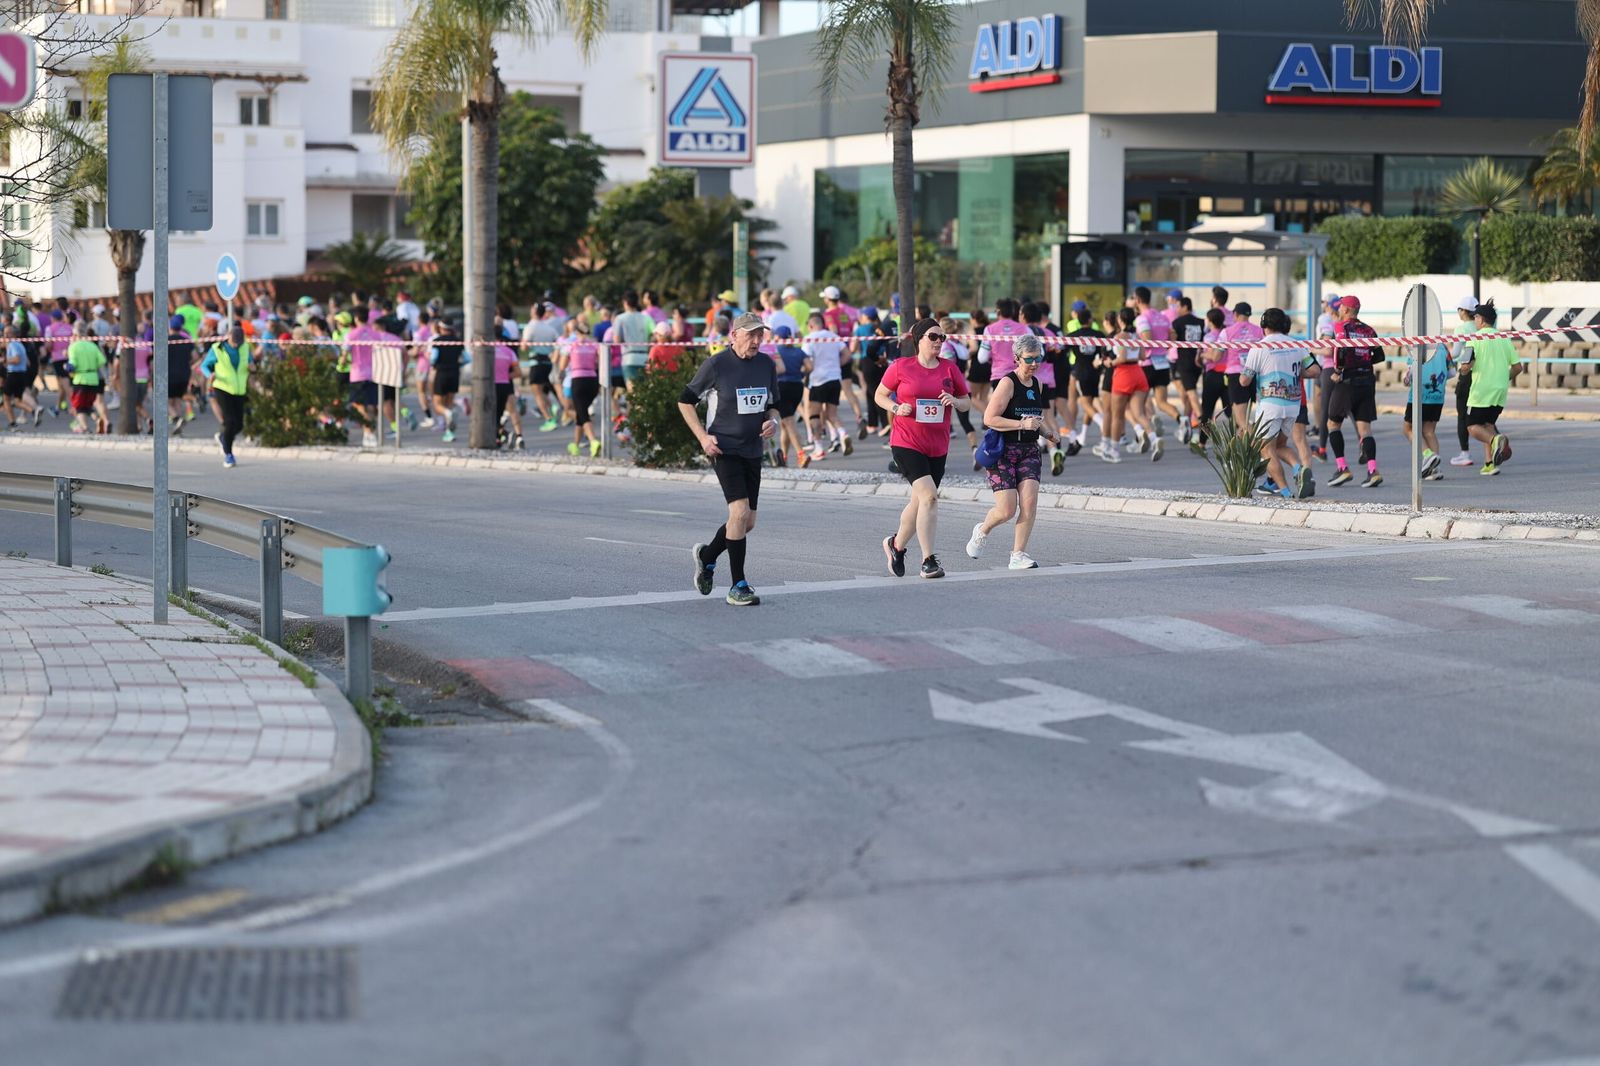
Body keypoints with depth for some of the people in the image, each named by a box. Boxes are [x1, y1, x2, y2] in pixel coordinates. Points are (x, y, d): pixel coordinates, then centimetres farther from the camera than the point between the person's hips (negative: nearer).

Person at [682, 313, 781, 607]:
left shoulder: (766, 365, 6)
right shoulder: (716, 365, -9)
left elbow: (772, 404, 20)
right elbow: (685, 400, -1)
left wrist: (772, 421, -3)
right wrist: (703, 437, -10)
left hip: (753, 450, 6)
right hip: (724, 449, -6)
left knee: (747, 523, 9)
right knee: (740, 510, -19)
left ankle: (706, 555, 37)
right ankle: (738, 587, -12)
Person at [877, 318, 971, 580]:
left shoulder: (950, 369, 6)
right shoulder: (901, 367, -3)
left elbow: (967, 402, 15)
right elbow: (879, 395, 8)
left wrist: (955, 402, -8)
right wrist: (896, 408, -11)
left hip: (938, 447, 5)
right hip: (906, 443, -5)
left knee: (919, 501, 13)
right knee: (929, 496, -19)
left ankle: (896, 544, 39)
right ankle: (928, 561, -17)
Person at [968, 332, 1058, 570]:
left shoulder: (1037, 385, 11)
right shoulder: (1008, 383, -12)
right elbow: (989, 418, -18)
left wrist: (1042, 427, 8)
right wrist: (1022, 424, -24)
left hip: (1029, 451, 6)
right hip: (1003, 452, -6)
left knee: (1029, 502, -11)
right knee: (1007, 510, -7)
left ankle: (1018, 555, -2)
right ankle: (982, 531, 26)